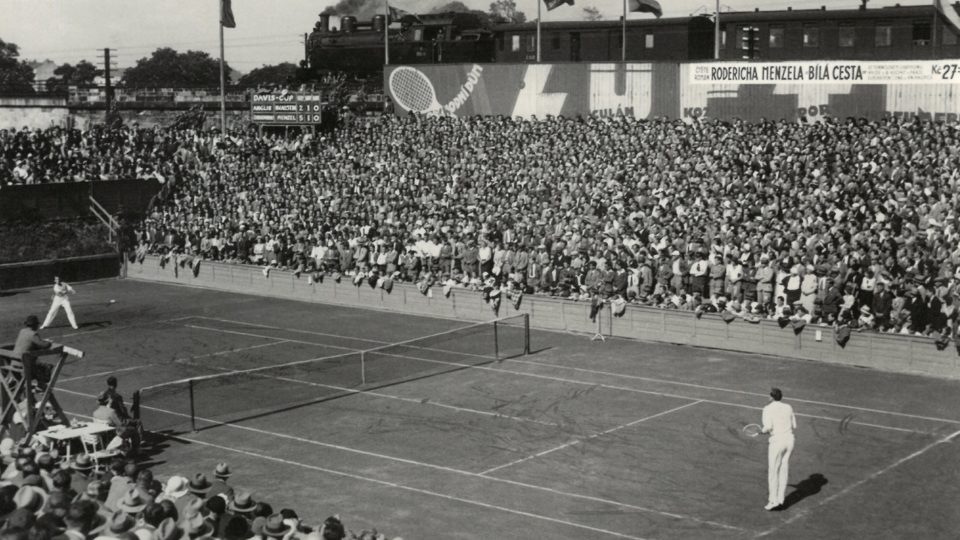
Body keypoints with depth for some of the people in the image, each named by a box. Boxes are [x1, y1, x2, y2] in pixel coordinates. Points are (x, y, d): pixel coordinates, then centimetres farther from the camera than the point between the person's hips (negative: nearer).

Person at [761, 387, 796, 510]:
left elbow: (768, 427, -18)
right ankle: (780, 499, 14)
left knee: (773, 472, 5)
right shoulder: (788, 408, 7)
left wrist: (763, 431, 3)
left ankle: (773, 500, 3)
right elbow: (794, 426, 12)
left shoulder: (768, 409, -7)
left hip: (777, 441, -5)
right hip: (789, 440, 5)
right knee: (784, 471, 12)